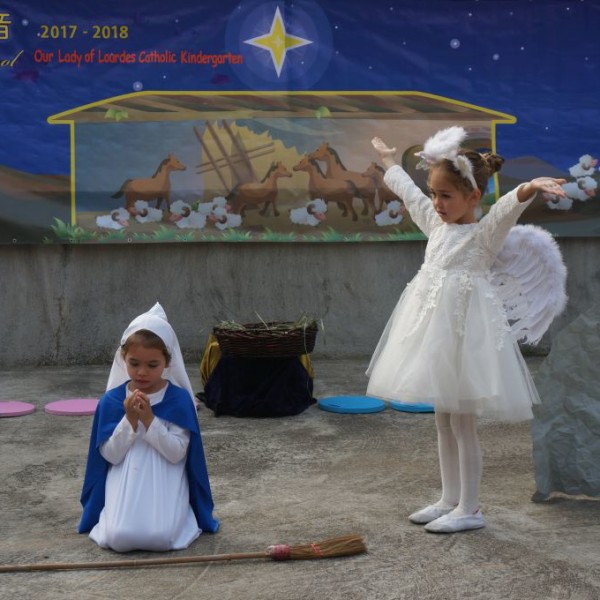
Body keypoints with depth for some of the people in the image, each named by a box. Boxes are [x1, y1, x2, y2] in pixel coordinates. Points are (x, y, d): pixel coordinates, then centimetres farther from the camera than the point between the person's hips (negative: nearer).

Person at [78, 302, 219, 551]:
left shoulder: (179, 399, -5)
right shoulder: (111, 400, -1)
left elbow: (177, 453, -11)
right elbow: (110, 455, -3)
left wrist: (149, 419, -20)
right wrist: (129, 420, -17)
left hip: (165, 487, -1)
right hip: (125, 486, 1)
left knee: (161, 537, -25)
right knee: (119, 538, -23)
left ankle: (180, 515, 10)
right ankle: (112, 515, 12)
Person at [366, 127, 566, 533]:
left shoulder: (485, 233, -9)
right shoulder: (437, 225, 12)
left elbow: (509, 207, -30)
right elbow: (408, 192, 29)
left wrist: (530, 188, -51)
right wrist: (389, 161, 43)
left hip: (464, 328, -8)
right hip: (434, 326, 8)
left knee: (462, 422, -2)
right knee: (444, 420, 14)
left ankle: (470, 508, 7)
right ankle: (450, 500, 24)